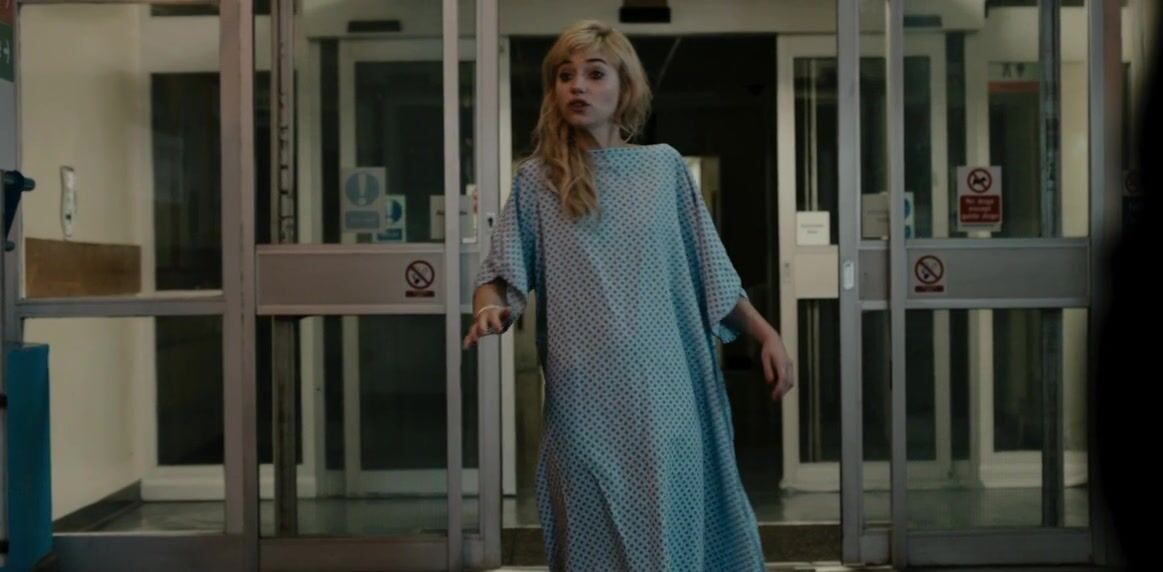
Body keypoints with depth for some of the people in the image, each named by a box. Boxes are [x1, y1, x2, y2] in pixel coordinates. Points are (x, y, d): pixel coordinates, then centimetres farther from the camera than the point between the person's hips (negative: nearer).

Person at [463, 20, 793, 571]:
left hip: (661, 389, 0)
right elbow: (501, 274, 3)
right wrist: (489, 310, -18)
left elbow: (710, 272, 11)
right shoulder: (537, 179, 7)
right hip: (584, 396, 0)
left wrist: (766, 334, 4)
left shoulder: (664, 166, 8)